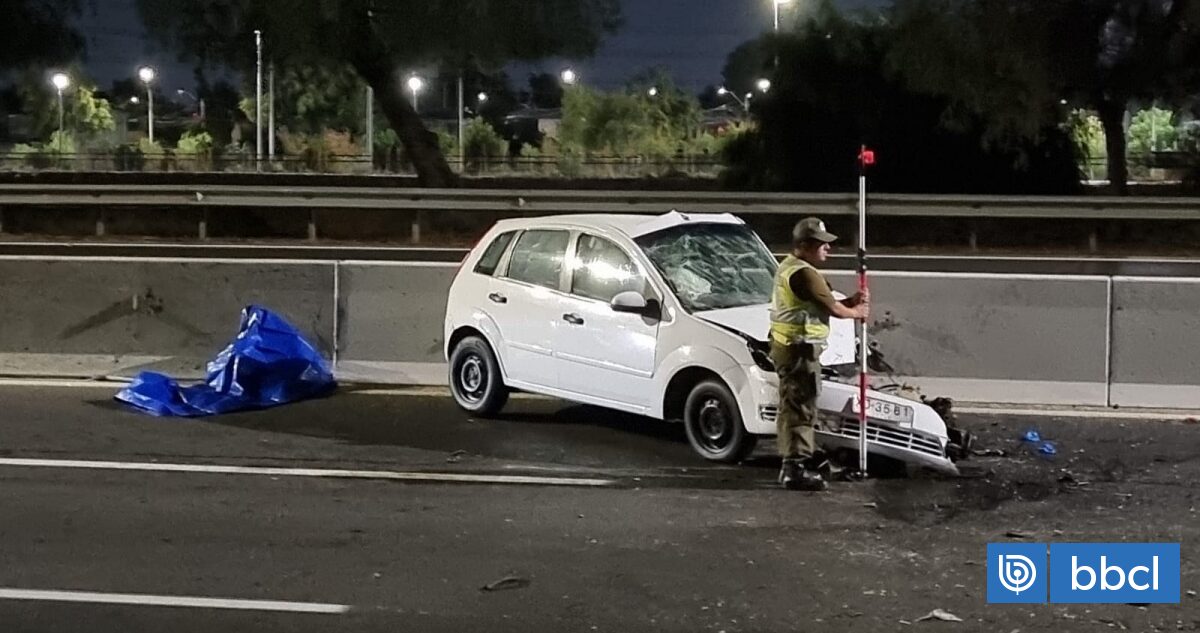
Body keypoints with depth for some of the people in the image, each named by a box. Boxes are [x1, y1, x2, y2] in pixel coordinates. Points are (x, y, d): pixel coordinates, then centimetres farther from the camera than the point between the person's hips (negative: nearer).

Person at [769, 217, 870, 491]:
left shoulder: (789, 267, 16)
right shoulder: (804, 273, -18)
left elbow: (824, 302, 18)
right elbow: (833, 308, -17)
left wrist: (852, 301, 5)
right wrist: (856, 312, 3)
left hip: (787, 345, 11)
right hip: (800, 348, -11)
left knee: (792, 407, 17)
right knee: (800, 408, -9)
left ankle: (792, 464, 26)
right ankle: (796, 468, -7)